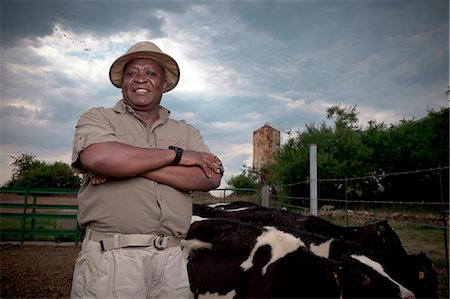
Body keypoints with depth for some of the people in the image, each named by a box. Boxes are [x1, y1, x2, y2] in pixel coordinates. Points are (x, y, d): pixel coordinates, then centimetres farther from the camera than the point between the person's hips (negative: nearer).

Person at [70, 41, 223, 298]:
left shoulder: (186, 132, 12)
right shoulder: (98, 119, 6)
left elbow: (211, 177, -5)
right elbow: (98, 158, -17)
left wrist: (131, 165, -12)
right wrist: (176, 155, -9)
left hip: (171, 259, 3)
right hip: (109, 258, -2)